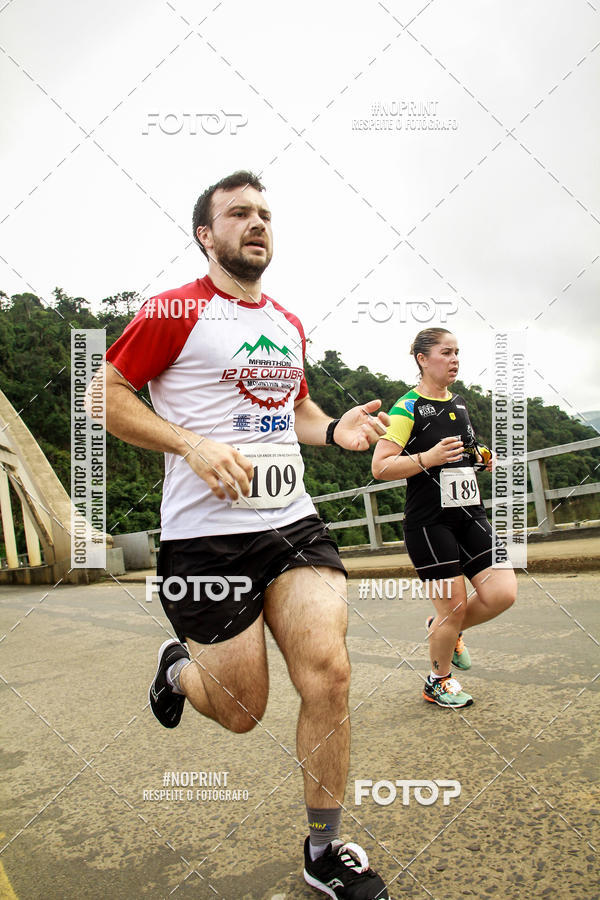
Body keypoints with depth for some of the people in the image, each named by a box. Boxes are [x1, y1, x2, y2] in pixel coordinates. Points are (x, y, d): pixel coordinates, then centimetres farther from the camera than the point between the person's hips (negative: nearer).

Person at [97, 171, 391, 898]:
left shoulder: (289, 325, 17)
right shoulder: (175, 310, -3)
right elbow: (106, 395, -3)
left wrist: (336, 429, 7)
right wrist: (193, 445, -17)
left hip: (294, 522, 5)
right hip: (206, 532, -5)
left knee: (328, 672, -8)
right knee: (242, 711, 2)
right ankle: (178, 666, 39)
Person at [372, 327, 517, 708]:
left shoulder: (459, 403, 15)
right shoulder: (408, 408, -9)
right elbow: (380, 467, -15)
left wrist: (483, 458, 10)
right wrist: (428, 457, -26)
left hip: (471, 516, 7)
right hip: (429, 523, -7)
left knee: (503, 593, -4)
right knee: (454, 607, -2)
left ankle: (446, 630, 26)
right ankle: (439, 681, 26)